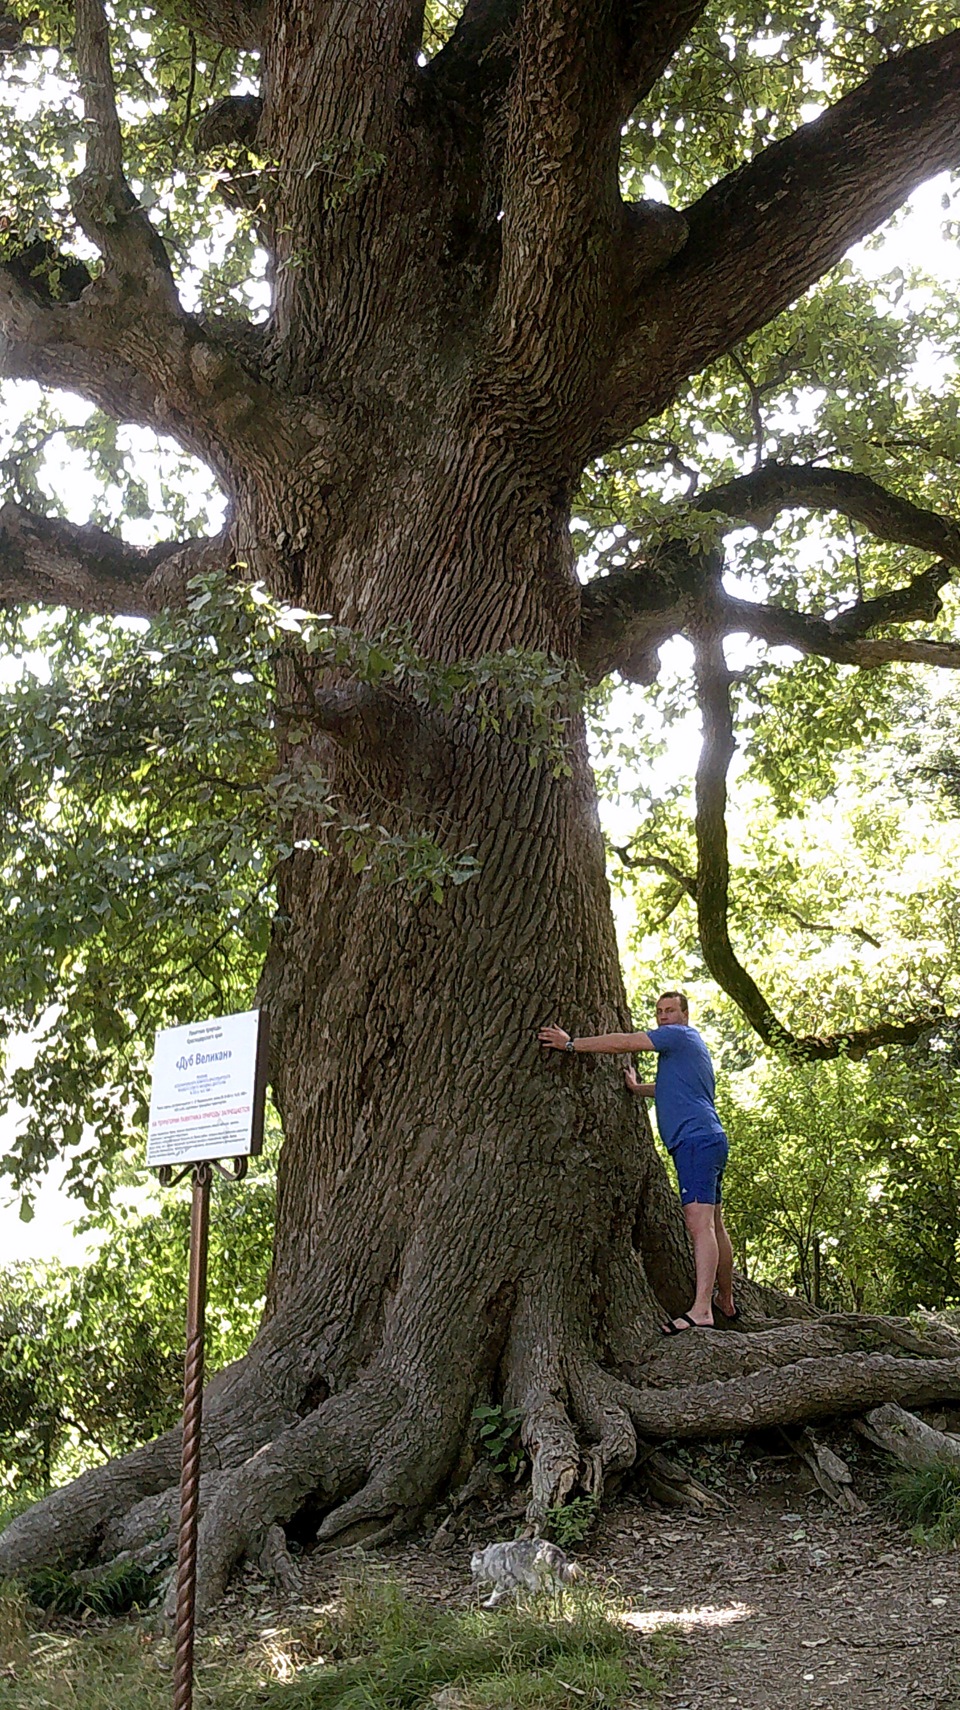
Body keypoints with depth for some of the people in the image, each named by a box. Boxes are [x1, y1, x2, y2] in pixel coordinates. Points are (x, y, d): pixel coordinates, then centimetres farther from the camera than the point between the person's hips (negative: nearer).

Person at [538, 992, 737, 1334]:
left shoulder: (679, 1035, -4)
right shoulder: (683, 1045, 26)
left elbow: (625, 1042, -10)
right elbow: (671, 1089, 36)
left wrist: (571, 1043, -8)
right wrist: (638, 1088, 21)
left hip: (696, 1139, -11)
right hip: (708, 1141, 11)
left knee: (699, 1223, -20)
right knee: (713, 1225, 17)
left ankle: (701, 1310, -30)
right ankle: (726, 1302, 27)